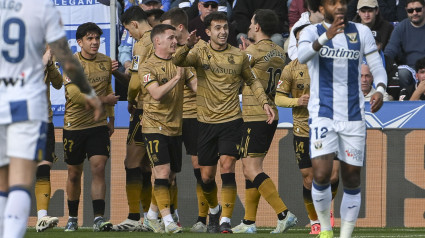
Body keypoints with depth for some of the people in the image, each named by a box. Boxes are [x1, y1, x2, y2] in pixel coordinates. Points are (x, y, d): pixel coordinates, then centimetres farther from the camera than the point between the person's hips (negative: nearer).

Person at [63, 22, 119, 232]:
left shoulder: (105, 61, 7)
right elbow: (75, 94, -19)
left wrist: (111, 118, 20)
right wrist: (103, 100, -15)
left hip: (99, 124, 2)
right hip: (74, 125, -2)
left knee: (98, 168, -12)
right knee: (74, 173, 8)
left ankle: (99, 218, -15)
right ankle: (72, 218, 23)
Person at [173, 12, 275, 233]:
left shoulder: (239, 56, 3)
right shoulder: (200, 53, -1)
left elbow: (252, 80, 19)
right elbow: (177, 61, -21)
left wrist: (264, 102, 7)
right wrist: (188, 46, -40)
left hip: (231, 120, -1)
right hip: (206, 121, 1)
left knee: (227, 166, -18)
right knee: (206, 176, 6)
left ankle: (225, 219, -17)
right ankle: (214, 210, 35)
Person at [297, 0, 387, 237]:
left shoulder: (361, 32, 7)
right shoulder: (312, 32, -2)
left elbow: (377, 66, 7)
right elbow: (302, 55, -23)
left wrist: (380, 90, -15)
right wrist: (326, 37, -41)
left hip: (354, 117, 3)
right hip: (323, 116, -3)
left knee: (352, 180, 3)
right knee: (321, 175, -16)